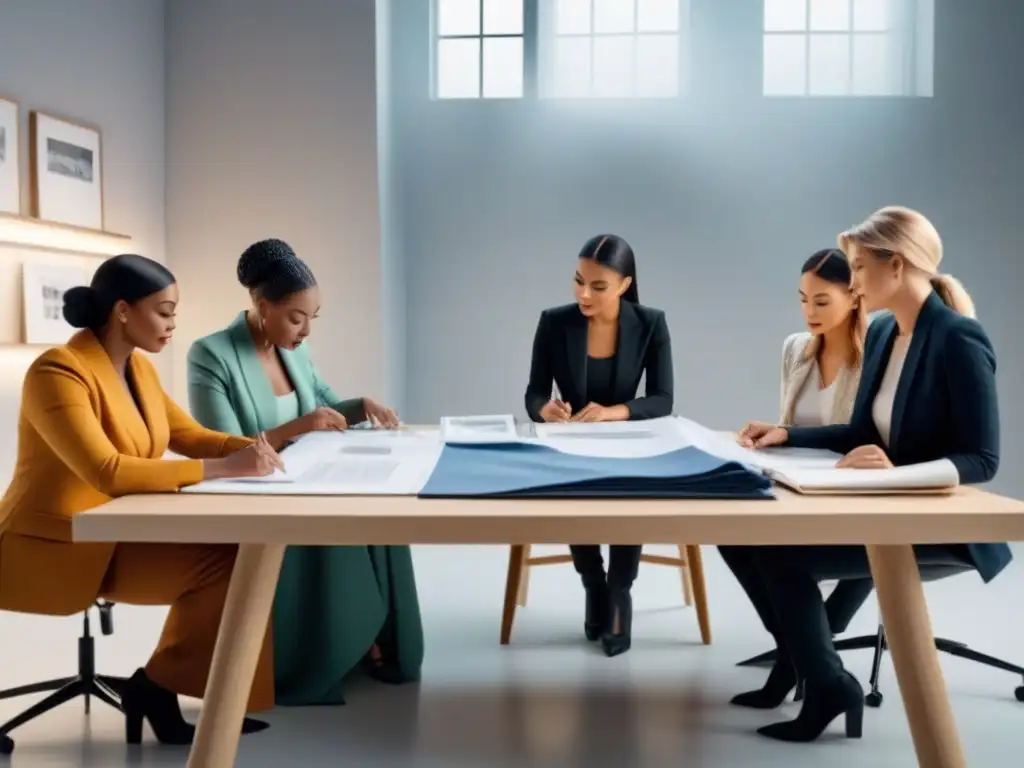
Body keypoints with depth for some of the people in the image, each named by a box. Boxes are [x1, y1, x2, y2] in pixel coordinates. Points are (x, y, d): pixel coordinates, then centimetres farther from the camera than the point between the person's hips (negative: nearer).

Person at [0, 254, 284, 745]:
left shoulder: (138, 368, 7)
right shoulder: (58, 372, -20)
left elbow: (190, 435, 11)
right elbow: (108, 473, -31)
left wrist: (250, 447, -10)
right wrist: (223, 468, -31)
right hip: (57, 546, -8)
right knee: (224, 562, -21)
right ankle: (158, 686, -1)